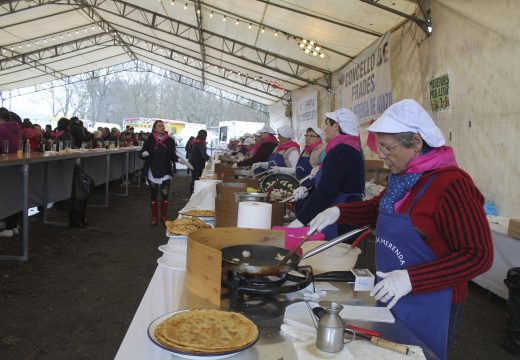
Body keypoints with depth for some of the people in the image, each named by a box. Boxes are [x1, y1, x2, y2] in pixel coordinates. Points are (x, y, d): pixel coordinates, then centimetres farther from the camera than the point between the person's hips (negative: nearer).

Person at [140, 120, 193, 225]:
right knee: (153, 195, 7)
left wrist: (182, 160, -9)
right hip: (152, 171, 0)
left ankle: (163, 217, 16)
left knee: (165, 195, 0)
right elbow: (142, 154, 1)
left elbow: (173, 155, 8)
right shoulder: (149, 140, -2)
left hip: (165, 172, 1)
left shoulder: (170, 141, 1)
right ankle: (154, 217, 20)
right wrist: (144, 153, -23)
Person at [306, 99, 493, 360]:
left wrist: (411, 279, -32)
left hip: (429, 306, -8)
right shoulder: (404, 176, 2)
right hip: (389, 297, 8)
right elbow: (378, 208, 18)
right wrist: (338, 212, 0)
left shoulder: (451, 184, -24)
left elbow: (478, 255, -25)